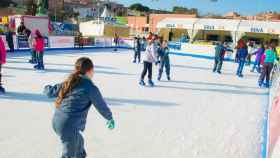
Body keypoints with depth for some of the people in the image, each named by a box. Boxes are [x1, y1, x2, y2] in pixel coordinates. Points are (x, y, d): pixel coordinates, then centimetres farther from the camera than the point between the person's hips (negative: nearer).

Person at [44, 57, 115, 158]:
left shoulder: (69, 82, 7)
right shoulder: (90, 87, -12)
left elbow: (50, 92, 16)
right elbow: (101, 106, -1)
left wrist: (46, 88, 40)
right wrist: (110, 118, 17)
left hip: (57, 122, 8)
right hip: (69, 126, -8)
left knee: (79, 142, 30)